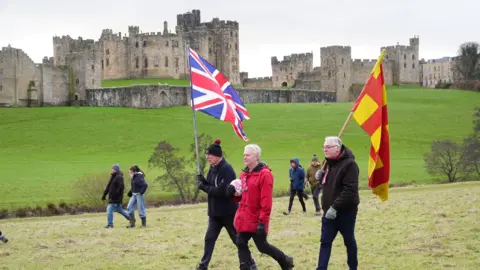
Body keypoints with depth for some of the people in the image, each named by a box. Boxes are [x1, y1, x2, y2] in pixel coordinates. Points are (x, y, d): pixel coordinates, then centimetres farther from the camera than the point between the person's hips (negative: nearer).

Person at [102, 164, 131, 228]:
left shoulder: (119, 177, -15)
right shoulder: (113, 177, 14)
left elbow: (121, 187, -22)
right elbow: (108, 186, 19)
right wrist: (104, 195, 16)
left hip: (116, 198, -10)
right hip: (112, 197, 10)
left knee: (109, 209, -11)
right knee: (119, 209, 18)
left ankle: (110, 224, -4)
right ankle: (130, 218, 29)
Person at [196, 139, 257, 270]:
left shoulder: (227, 169, -19)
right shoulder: (212, 169, 8)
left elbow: (222, 191, -28)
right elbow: (211, 187, 10)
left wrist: (204, 187, -19)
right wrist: (203, 182, -9)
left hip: (228, 212, -7)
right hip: (215, 212, 8)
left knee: (238, 239, 3)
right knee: (209, 238, 7)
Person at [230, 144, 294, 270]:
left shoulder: (264, 174, -15)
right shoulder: (244, 174, 10)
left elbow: (266, 200, -20)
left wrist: (262, 221, -23)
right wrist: (235, 193, -3)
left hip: (257, 220, -8)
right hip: (244, 218, 8)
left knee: (262, 246, 2)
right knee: (241, 243, 4)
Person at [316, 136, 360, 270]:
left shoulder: (349, 164, -18)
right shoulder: (330, 163, 10)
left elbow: (350, 190, -26)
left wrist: (335, 207, -28)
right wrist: (321, 177, 2)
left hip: (346, 211, -7)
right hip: (330, 211, 8)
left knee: (349, 241, 9)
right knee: (325, 241, 4)